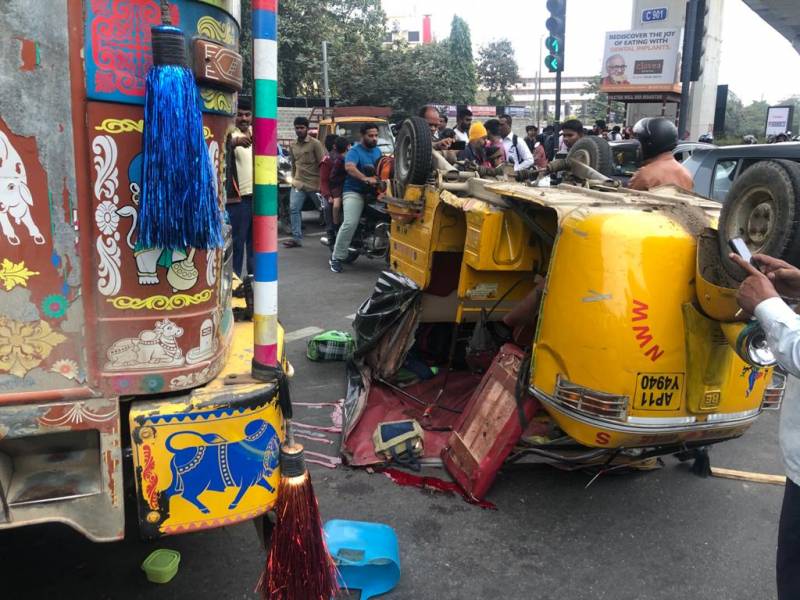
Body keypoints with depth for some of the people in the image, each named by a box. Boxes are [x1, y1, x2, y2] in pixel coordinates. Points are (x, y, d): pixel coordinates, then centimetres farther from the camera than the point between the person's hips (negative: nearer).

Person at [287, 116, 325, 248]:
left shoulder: (315, 143, -5)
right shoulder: (293, 146, 12)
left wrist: (322, 184, -12)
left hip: (314, 184, -4)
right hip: (298, 183, 5)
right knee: (294, 209, -7)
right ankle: (297, 238, -5)